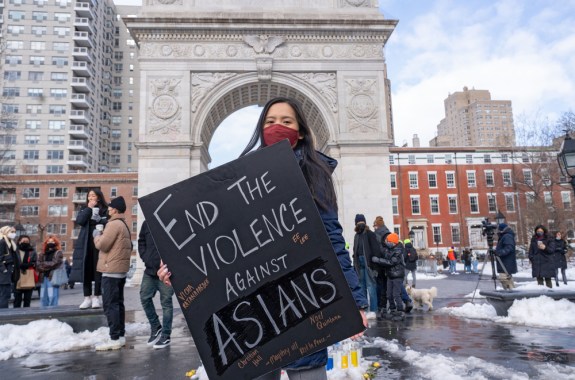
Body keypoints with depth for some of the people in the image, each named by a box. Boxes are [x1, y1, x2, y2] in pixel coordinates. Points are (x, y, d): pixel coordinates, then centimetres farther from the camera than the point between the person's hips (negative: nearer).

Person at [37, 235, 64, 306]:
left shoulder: (58, 253, 2)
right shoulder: (42, 254, 18)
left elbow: (54, 264, -9)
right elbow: (38, 265, 9)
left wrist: (44, 264, 1)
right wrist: (48, 265, -8)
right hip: (44, 277, 6)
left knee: (52, 297, -9)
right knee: (43, 297, 9)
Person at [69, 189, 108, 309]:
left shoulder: (105, 210, 3)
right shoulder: (84, 209, 15)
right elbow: (79, 221, -4)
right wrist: (89, 208, -4)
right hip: (85, 244, 3)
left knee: (97, 270, 0)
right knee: (86, 270, 3)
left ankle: (97, 297, 7)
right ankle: (87, 297, 9)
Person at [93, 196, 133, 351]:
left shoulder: (114, 223, -13)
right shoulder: (124, 225, 19)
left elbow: (102, 244, -17)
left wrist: (97, 234, 2)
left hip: (111, 270, -10)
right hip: (121, 269, 10)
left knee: (110, 305, -8)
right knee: (118, 303, 12)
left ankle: (114, 339, -7)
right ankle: (120, 336, 16)